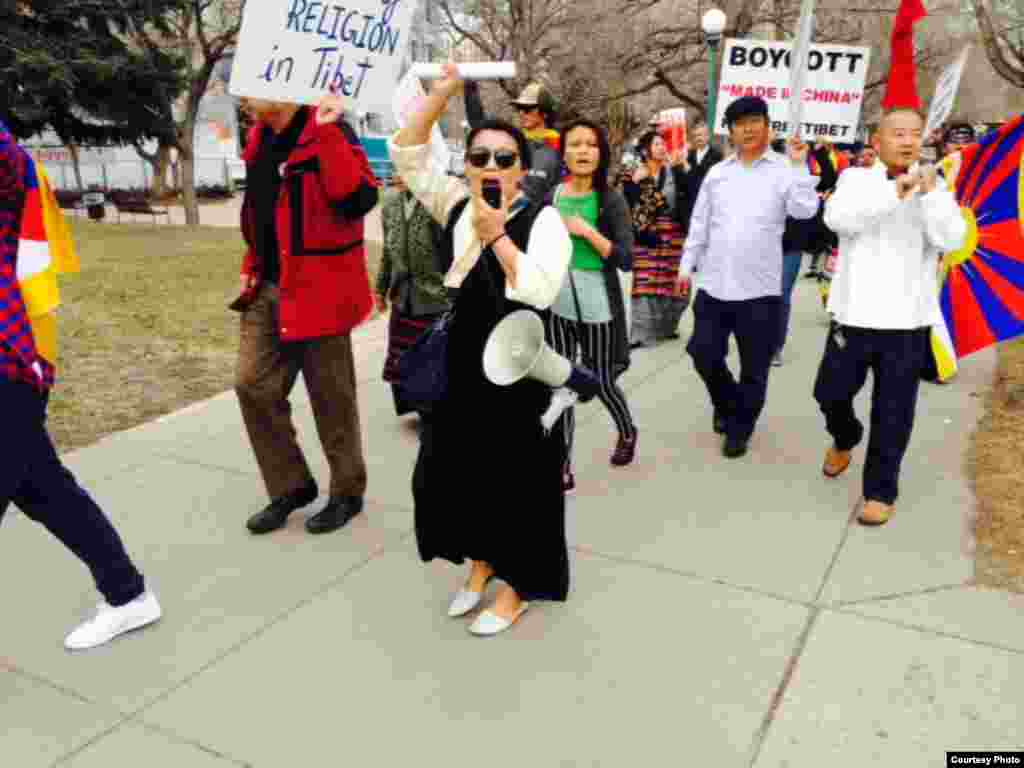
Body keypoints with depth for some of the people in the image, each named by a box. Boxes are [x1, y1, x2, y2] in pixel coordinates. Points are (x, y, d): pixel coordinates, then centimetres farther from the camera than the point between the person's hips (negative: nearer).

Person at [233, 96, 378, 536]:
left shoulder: (328, 132, -13)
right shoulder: (260, 139, 12)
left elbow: (359, 201, -28)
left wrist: (330, 134, -32)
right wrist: (252, 264, 17)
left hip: (316, 288, -8)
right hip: (267, 288, 8)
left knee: (330, 397, 4)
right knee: (253, 385, 6)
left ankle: (347, 492, 23)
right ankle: (290, 486, 22)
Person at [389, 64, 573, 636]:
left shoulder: (543, 220, -10)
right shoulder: (456, 205, 6)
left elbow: (539, 292, -24)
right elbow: (408, 154, 3)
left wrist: (497, 234, -23)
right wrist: (443, 92, -5)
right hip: (459, 364, 6)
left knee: (517, 476, 5)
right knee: (456, 469, 14)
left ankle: (518, 584, 25)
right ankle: (480, 561, 37)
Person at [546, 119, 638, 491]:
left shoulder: (611, 199, -7)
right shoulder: (550, 196, 2)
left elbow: (625, 258, -13)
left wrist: (587, 231, -20)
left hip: (596, 304, -3)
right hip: (556, 301, 3)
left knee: (602, 381, 11)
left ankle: (628, 432, 42)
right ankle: (563, 467, 14)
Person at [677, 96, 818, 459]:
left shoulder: (785, 170, -1)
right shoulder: (717, 172, 9)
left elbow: (805, 211, -16)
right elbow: (699, 224, 13)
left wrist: (799, 164, -18)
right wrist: (686, 266, 11)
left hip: (759, 289, -3)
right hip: (714, 286, 3)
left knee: (753, 368, 7)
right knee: (704, 355, 9)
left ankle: (739, 428, 26)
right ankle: (726, 405, 37)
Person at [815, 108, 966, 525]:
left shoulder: (934, 187, 4)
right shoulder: (856, 179, 1)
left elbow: (952, 239, -10)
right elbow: (837, 218, -19)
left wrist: (930, 194, -23)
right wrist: (892, 193, -28)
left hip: (906, 320, 0)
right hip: (853, 314, 0)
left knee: (892, 414, 4)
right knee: (830, 393, 11)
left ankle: (880, 491, 18)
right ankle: (844, 439, 43)